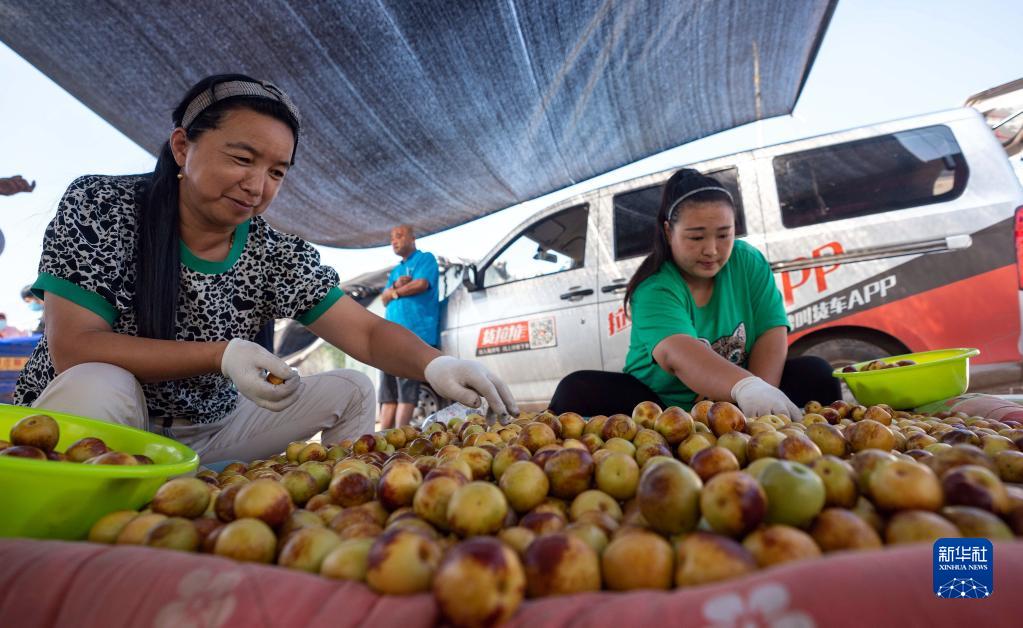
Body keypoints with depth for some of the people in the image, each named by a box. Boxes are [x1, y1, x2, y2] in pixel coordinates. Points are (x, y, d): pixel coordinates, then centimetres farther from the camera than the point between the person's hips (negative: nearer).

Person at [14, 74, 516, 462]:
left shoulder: (278, 256, -8)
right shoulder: (99, 207, -13)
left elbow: (368, 333, -15)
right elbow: (72, 349, -19)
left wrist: (435, 365, -35)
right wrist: (222, 355, -29)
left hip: (206, 433, 3)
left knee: (350, 391, -7)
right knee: (98, 387, -36)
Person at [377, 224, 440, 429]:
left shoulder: (426, 259, 7)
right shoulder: (396, 270, 27)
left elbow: (421, 284, -9)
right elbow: (384, 299, 19)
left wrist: (396, 292, 6)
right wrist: (396, 285, -2)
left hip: (414, 333, -7)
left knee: (405, 388, -10)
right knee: (387, 389, 2)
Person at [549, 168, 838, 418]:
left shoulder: (748, 262, -1)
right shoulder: (654, 289, -17)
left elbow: (771, 332, -8)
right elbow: (676, 353, -36)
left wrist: (759, 394, -26)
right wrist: (745, 387, -53)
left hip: (735, 407, 4)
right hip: (660, 407, -3)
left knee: (815, 374, -17)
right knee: (576, 390, -26)